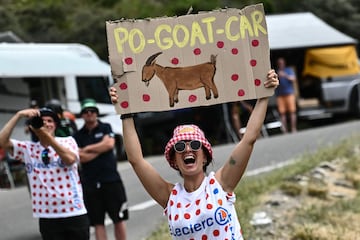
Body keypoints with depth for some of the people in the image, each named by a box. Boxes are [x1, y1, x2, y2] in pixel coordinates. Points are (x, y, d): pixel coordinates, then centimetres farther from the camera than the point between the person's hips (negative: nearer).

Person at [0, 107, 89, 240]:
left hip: (75, 213, -1)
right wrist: (19, 115, -14)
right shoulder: (28, 149, 5)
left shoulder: (67, 141, 3)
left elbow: (70, 159, -19)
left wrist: (47, 136, -24)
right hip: (48, 217, 1)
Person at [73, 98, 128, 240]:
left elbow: (109, 144, -11)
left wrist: (88, 149, -5)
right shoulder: (78, 136, 7)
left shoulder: (105, 128, 8)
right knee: (98, 223, 2)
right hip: (90, 184, 1)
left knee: (119, 219, 2)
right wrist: (99, 150, -6)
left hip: (111, 179, -1)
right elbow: (81, 157, -6)